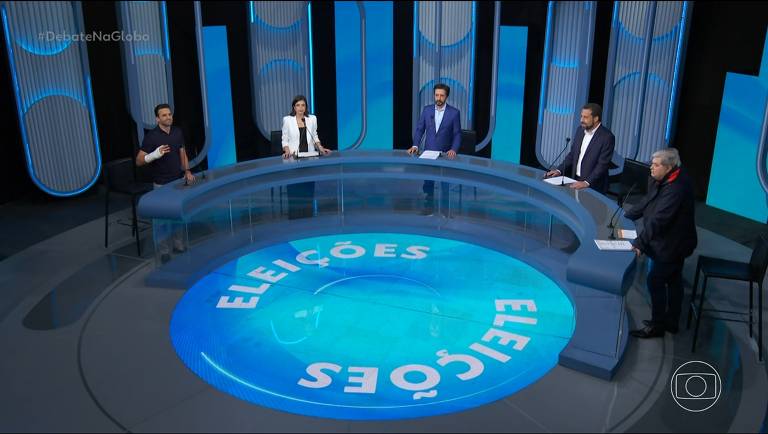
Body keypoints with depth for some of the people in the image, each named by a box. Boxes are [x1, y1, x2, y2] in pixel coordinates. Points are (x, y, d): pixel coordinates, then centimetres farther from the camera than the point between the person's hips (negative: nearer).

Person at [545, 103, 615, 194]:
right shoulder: (580, 131, 7)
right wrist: (559, 170, 0)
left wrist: (586, 183, -27)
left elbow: (603, 164, -18)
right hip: (576, 182, 6)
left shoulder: (607, 137, -13)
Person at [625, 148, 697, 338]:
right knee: (673, 281, 19)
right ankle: (671, 322, 33)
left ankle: (657, 326, 9)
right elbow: (647, 202, 11)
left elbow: (658, 219, -35)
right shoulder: (662, 180, 0)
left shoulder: (676, 189, -30)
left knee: (655, 281, -3)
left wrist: (640, 242, -37)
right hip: (674, 242, 10)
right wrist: (625, 217, 8)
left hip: (671, 244, -10)